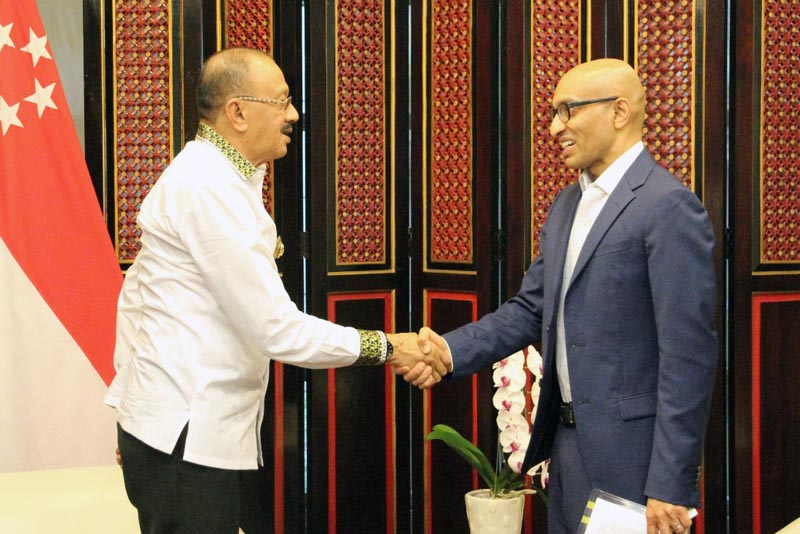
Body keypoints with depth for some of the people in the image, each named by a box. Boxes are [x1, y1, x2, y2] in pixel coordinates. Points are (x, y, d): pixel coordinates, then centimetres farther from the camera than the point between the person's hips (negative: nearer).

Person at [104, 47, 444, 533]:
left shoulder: (202, 174, 14)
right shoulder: (213, 189, -19)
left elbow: (136, 291, 19)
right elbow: (276, 329, -21)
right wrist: (384, 347, -13)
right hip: (185, 435, -10)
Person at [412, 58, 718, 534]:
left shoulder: (669, 207, -15)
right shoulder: (567, 205, 13)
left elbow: (688, 356, -19)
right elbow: (531, 309, 11)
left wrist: (672, 483, -20)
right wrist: (453, 350, -6)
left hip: (628, 458, -8)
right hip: (567, 442, 8)